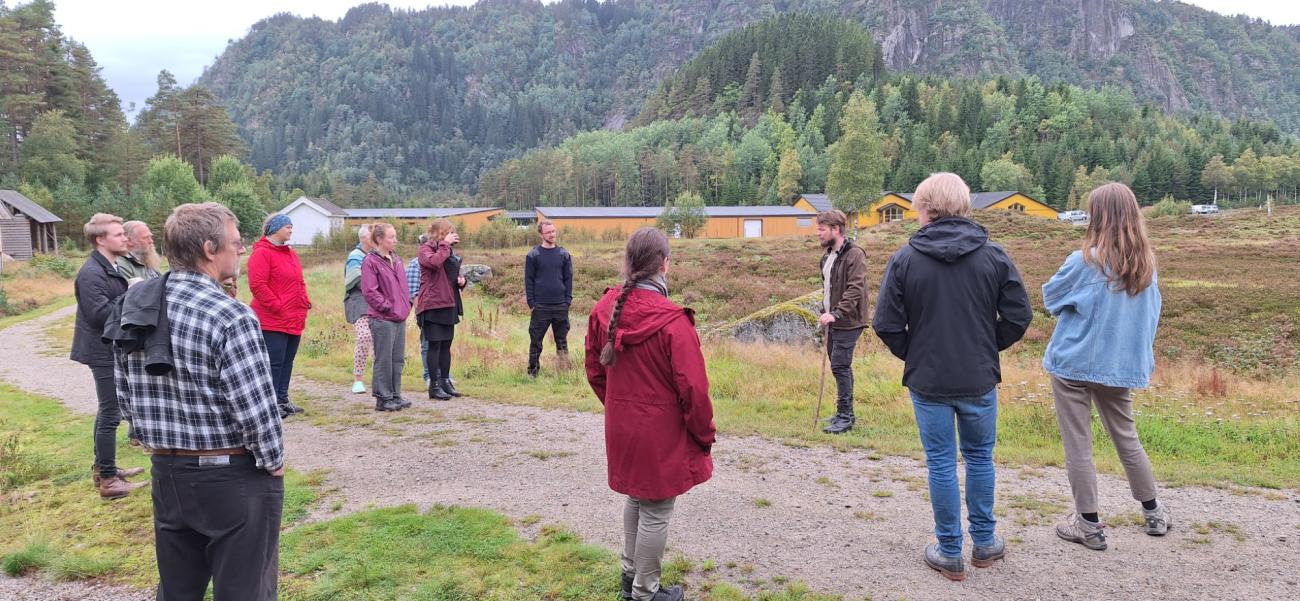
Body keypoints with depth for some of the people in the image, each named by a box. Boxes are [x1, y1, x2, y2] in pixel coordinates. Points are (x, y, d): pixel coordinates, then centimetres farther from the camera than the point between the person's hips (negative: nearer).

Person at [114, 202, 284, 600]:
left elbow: (126, 392, 9)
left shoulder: (134, 306, 1)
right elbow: (255, 407, -21)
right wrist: (274, 461, -5)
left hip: (167, 472, 7)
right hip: (234, 477, -7)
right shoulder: (231, 317, -21)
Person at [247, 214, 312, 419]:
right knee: (274, 362, -5)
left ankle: (282, 400, 22)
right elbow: (257, 285, -18)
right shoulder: (261, 254, -10)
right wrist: (277, 306, -18)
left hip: (294, 321, 9)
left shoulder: (291, 253, 18)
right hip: (272, 321, -9)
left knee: (287, 361, 13)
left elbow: (300, 282, 25)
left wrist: (305, 302, 11)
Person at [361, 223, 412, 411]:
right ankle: (383, 399, 8)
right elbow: (369, 291, -16)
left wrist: (407, 303, 10)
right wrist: (387, 306, -13)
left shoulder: (396, 259, 14)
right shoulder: (371, 261, -10)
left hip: (400, 318, 8)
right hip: (382, 319, -8)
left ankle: (395, 395, 22)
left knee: (398, 360, 13)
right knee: (384, 360, 0)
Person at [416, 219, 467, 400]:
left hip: (449, 304, 8)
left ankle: (445, 382, 20)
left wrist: (461, 280, 6)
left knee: (446, 345, 12)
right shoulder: (426, 249, -6)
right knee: (434, 345, -3)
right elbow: (435, 262, -29)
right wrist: (444, 244, -18)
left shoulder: (449, 250, 18)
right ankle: (434, 385, 3)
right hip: (432, 304, -8)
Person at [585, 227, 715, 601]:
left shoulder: (605, 309, -5)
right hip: (662, 434, -6)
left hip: (622, 427, 6)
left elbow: (595, 371, 7)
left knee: (635, 497, 25)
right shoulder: (672, 321, -24)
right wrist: (705, 435, -5)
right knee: (655, 512, 9)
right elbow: (693, 388, -20)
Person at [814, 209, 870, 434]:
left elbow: (855, 289, -21)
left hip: (847, 322, -9)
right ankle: (844, 412, 23)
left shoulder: (854, 254, -13)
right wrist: (825, 312, 12)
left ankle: (845, 417, -1)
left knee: (840, 366, -9)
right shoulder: (827, 256, 14)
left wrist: (836, 313, -27)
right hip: (833, 321, 9)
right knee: (839, 366, 13)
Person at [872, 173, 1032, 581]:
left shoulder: (905, 259, -9)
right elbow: (1019, 317, -3)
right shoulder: (993, 255, -4)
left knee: (941, 463, 9)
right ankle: (985, 543, 30)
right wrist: (988, 347, 12)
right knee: (980, 457, 19)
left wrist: (912, 354, 7)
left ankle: (950, 553, 18)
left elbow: (886, 324, -10)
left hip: (928, 381, -2)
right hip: (979, 379, 2)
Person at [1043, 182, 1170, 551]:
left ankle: (1088, 525, 13)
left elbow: (1050, 298, -2)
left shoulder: (1085, 262, -17)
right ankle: (1153, 513, 34)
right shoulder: (1146, 263, 0)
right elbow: (1152, 313, 11)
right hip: (1121, 365, 5)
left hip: (1074, 363, -5)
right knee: (1126, 438, 22)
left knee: (1078, 445, 5)